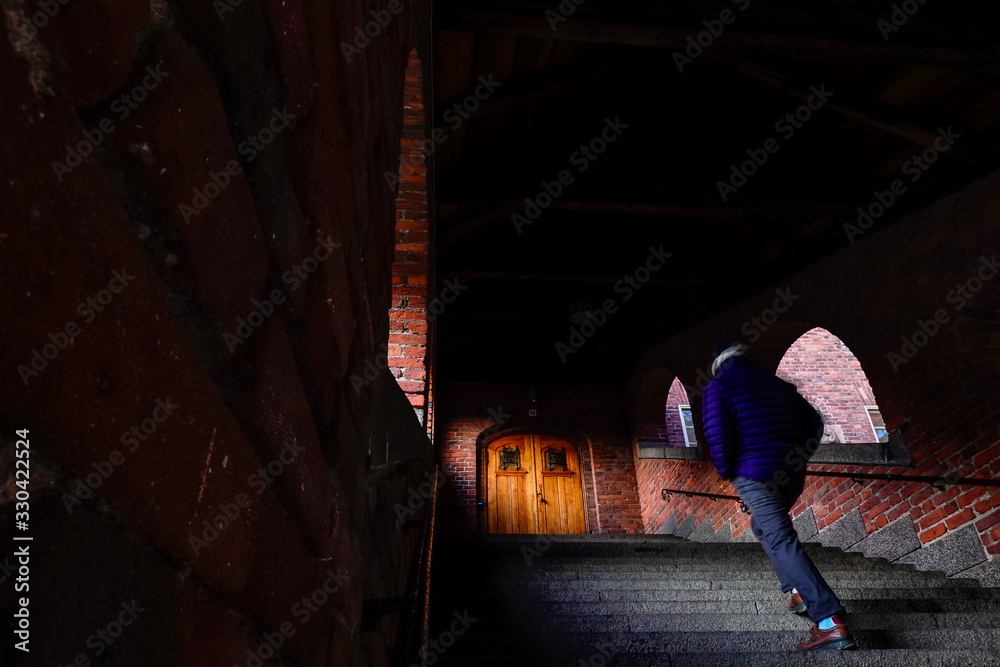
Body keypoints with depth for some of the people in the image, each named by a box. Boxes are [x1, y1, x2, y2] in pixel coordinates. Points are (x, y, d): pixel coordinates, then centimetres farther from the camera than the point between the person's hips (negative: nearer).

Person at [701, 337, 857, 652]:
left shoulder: (717, 386, -2)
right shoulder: (777, 383, 16)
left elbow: (717, 434, -14)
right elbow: (814, 422, 15)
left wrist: (725, 470, 0)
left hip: (754, 474, -7)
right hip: (793, 473, 7)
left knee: (782, 541, -11)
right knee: (765, 527, 27)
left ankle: (831, 622, -20)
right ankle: (800, 592, 21)